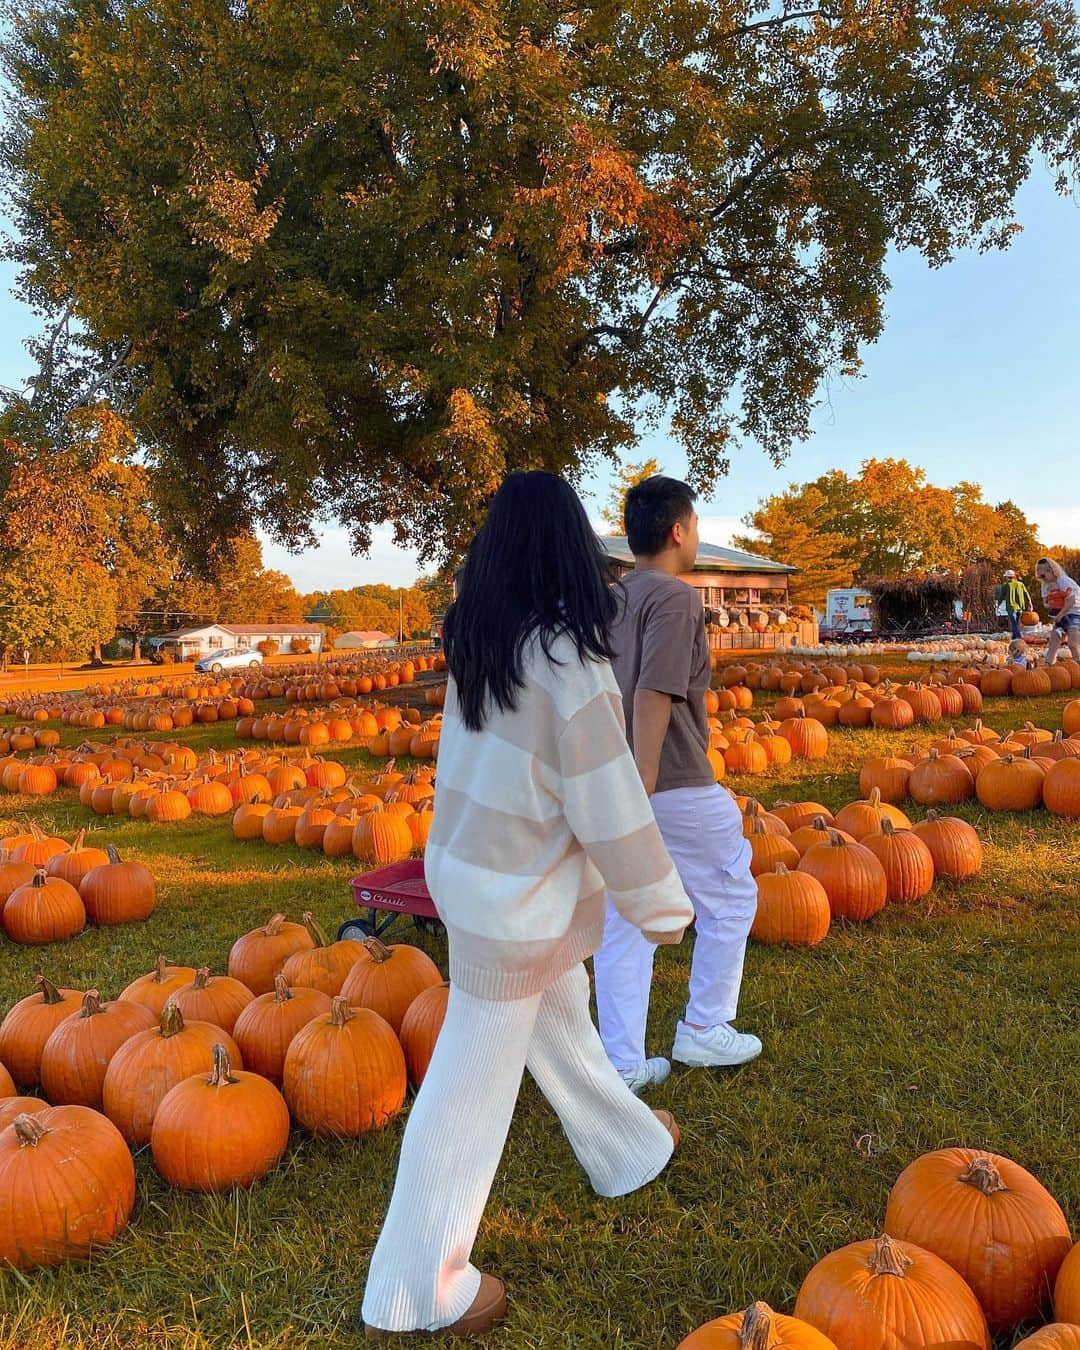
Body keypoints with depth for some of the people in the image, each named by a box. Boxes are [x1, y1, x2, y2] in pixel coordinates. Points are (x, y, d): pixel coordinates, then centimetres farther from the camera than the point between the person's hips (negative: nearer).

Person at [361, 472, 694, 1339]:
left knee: (561, 1018, 26)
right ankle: (417, 1291, 23)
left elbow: (506, 761, 5)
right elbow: (607, 799, -21)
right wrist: (662, 902, -8)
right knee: (473, 1080, 6)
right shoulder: (565, 654, -24)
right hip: (516, 891, -8)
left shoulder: (476, 641, -2)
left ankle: (631, 1147, 50)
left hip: (467, 861, 8)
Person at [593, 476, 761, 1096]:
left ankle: (623, 1065, 20)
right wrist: (640, 795, -24)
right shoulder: (675, 598, -15)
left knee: (622, 922, 11)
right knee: (730, 898, 15)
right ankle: (703, 1032, 25)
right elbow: (652, 696, -24)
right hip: (675, 785, -8)